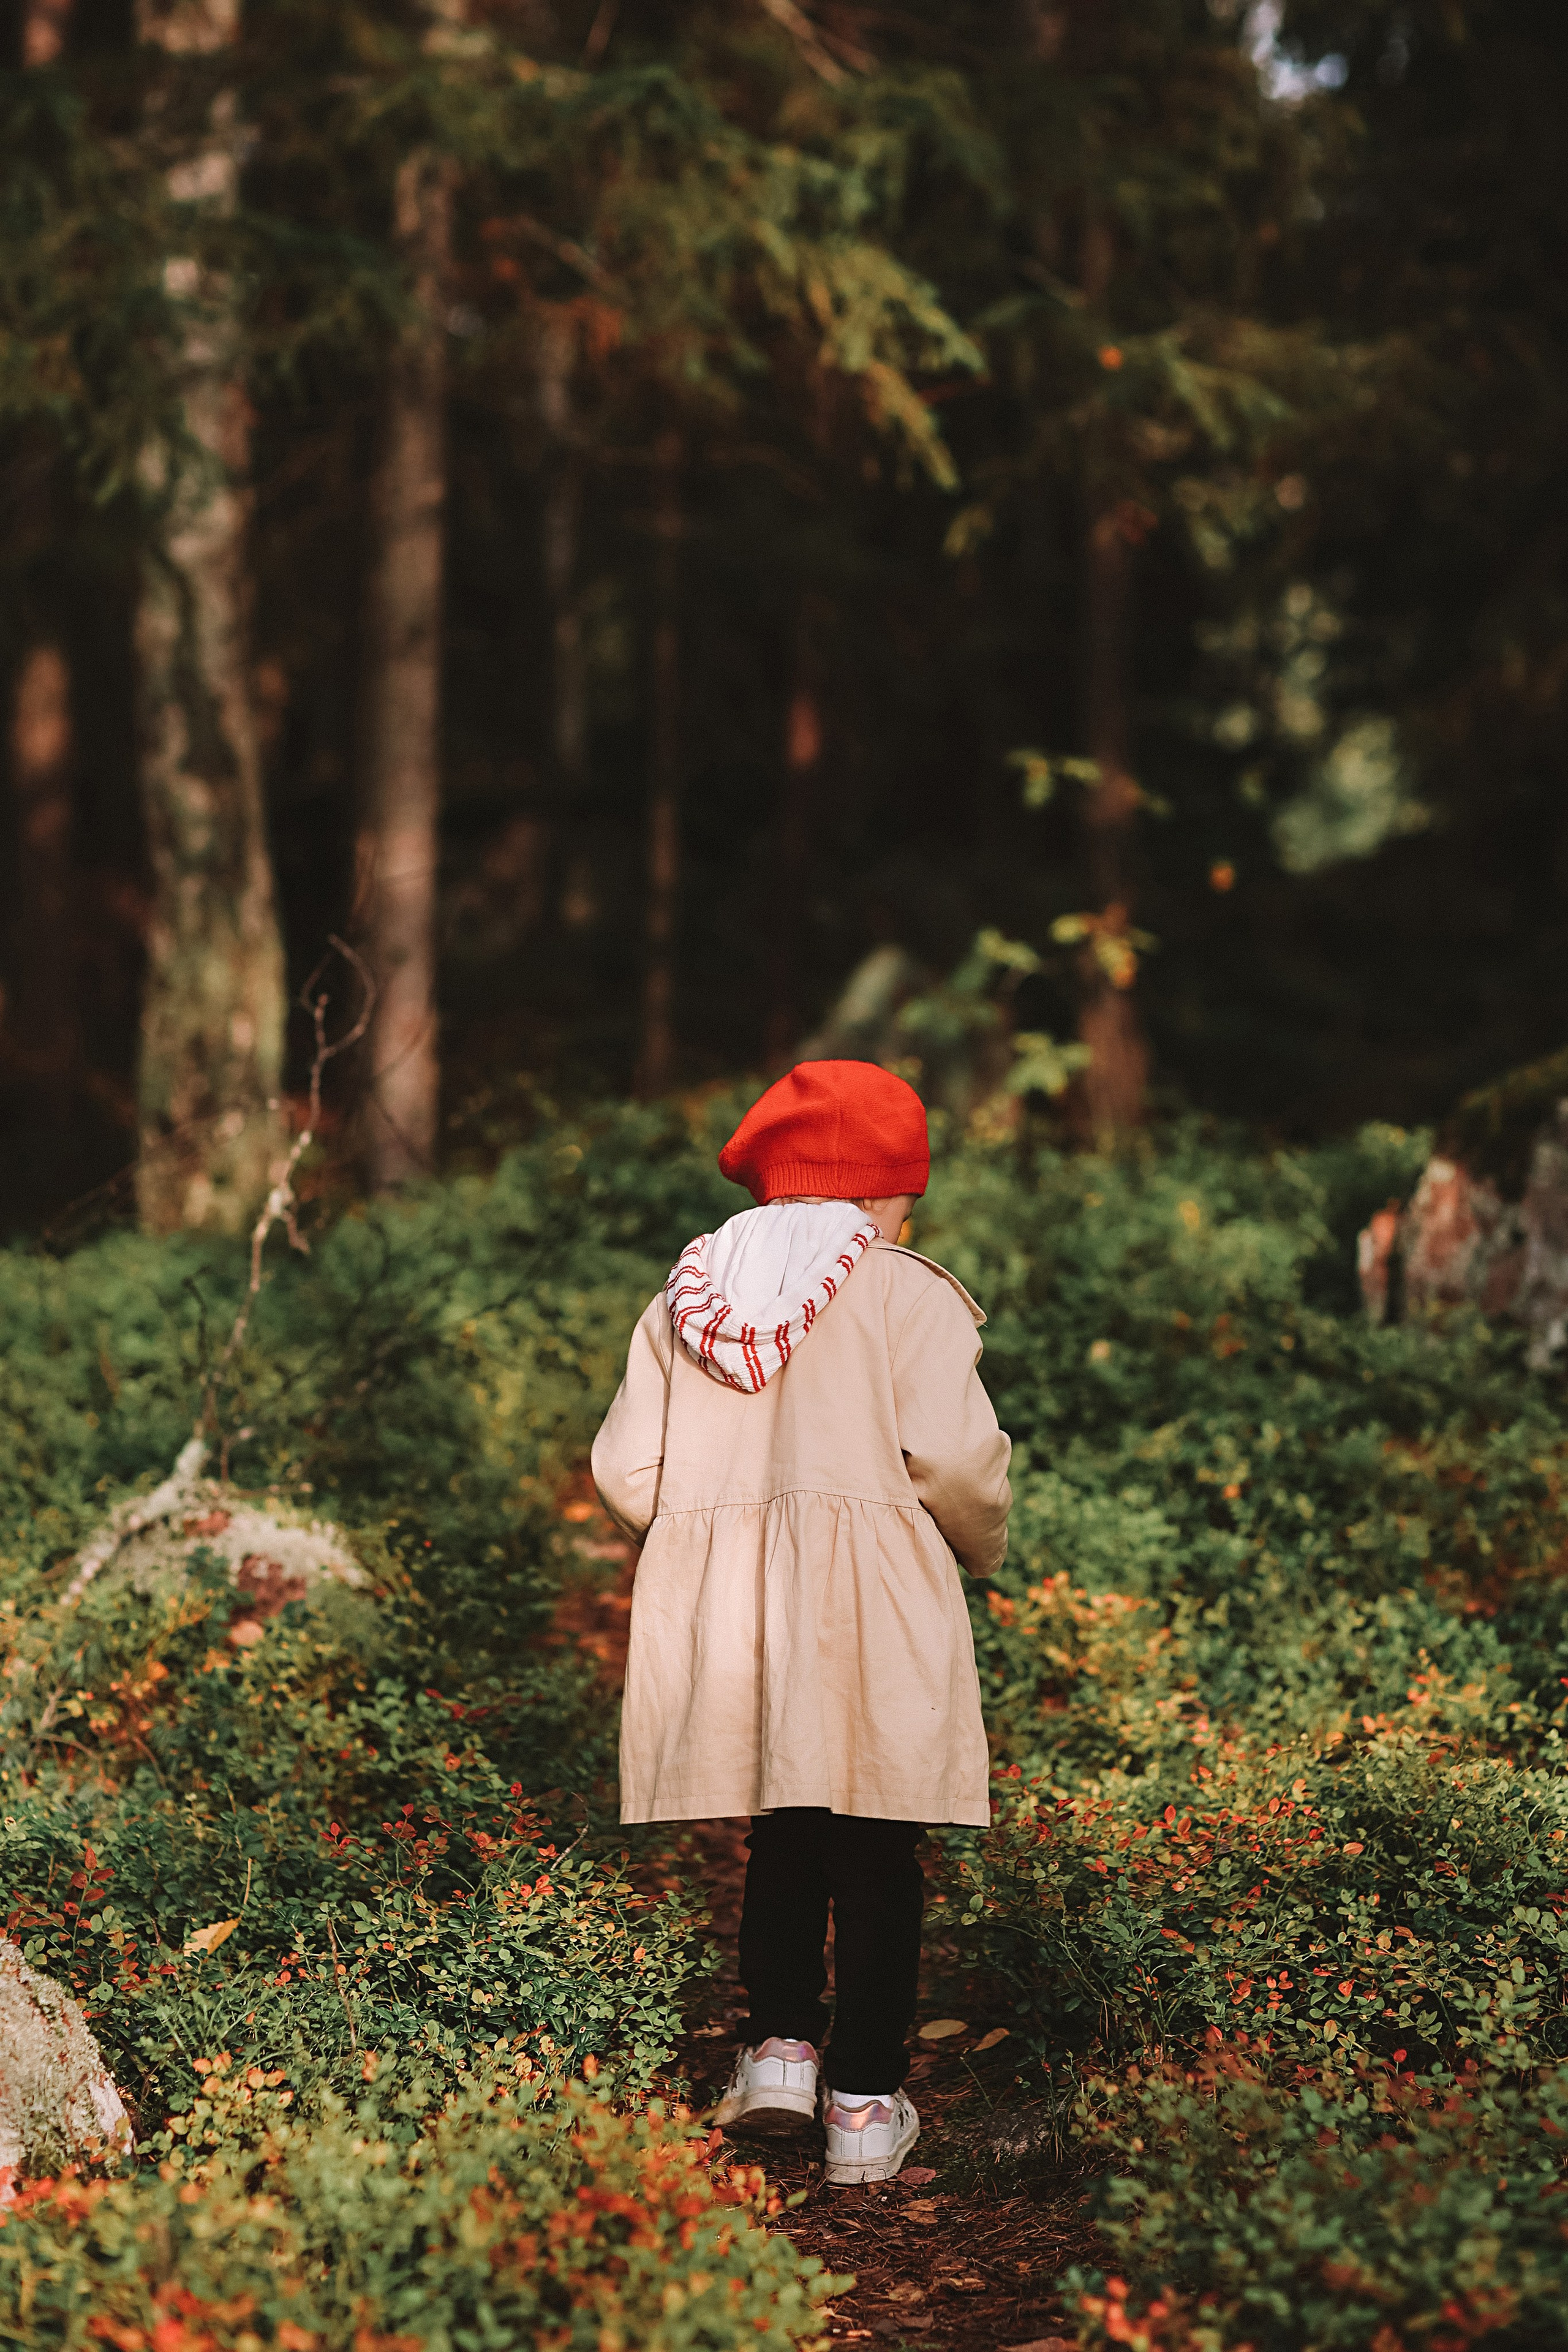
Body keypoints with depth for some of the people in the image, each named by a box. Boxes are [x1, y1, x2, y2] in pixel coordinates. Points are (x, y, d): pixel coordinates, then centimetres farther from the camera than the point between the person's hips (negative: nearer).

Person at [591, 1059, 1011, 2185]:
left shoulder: (683, 1300, 11)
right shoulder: (906, 1294, -2)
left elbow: (626, 1474, 7)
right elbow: (952, 1457, -11)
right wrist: (984, 1544, 10)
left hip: (714, 1603, 4)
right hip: (870, 1596, -4)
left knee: (783, 1838, 19)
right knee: (876, 1855, 4)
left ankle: (782, 2046, 9)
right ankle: (866, 2104, 6)